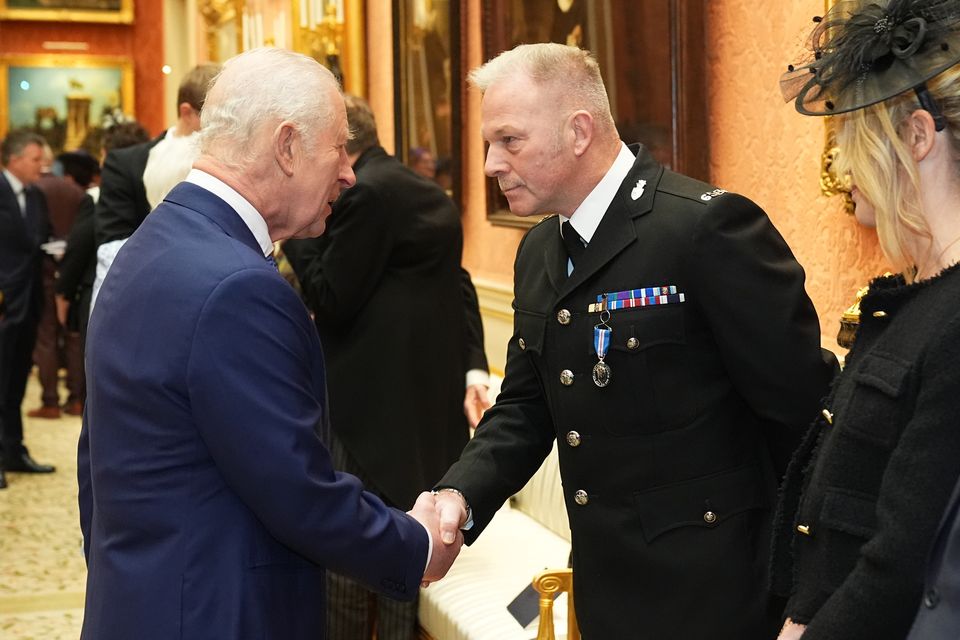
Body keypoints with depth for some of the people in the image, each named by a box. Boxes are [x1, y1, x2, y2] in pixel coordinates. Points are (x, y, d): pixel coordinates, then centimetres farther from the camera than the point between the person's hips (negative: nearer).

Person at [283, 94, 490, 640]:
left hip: (374, 399, -9)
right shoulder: (426, 193, 13)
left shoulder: (363, 194, -15)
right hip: (428, 397, 9)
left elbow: (331, 303, -16)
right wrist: (472, 366, 3)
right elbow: (458, 286, 9)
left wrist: (294, 230, -6)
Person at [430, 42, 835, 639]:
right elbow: (527, 405, 11)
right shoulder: (539, 251, 7)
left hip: (709, 590, -7)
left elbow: (800, 405, -17)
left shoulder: (708, 226, -19)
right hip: (607, 584, 8)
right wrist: (461, 494, -8)